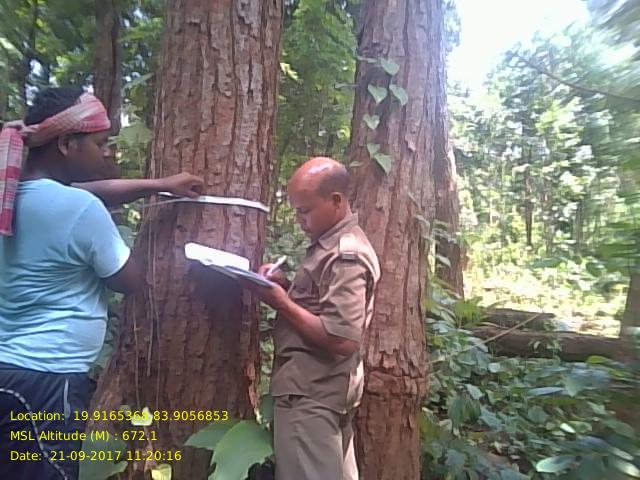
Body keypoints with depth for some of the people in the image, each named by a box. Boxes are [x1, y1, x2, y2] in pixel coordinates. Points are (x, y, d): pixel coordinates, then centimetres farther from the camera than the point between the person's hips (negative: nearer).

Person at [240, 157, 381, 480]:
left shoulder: (346, 257, -21)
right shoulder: (332, 243, 11)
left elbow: (344, 341, -26)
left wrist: (281, 302, -21)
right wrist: (286, 285, 1)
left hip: (310, 392, -10)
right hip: (321, 386, 10)